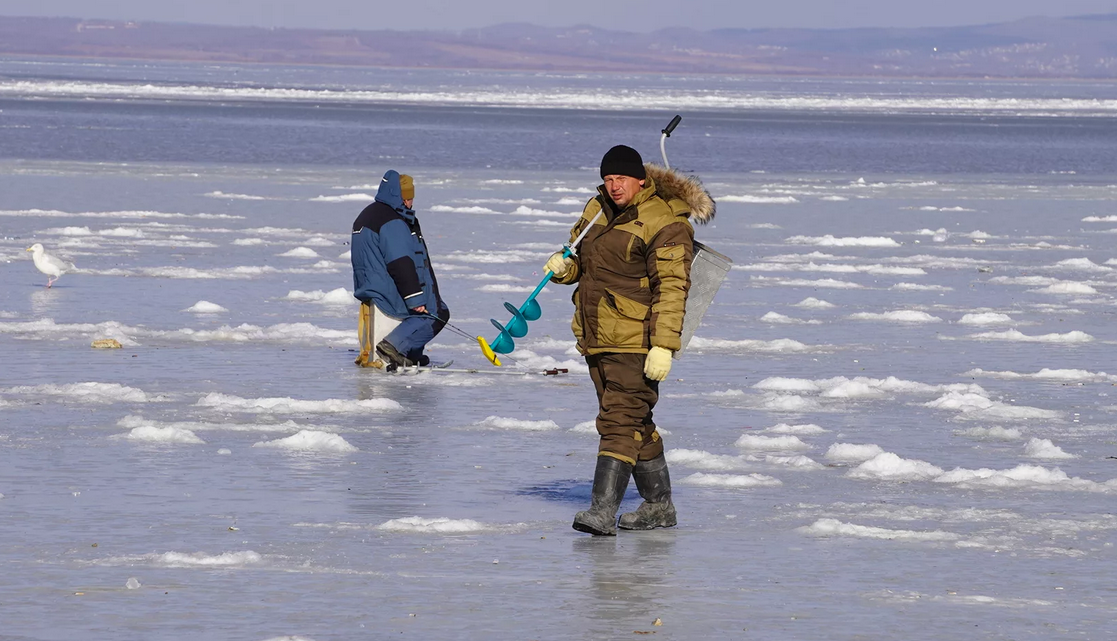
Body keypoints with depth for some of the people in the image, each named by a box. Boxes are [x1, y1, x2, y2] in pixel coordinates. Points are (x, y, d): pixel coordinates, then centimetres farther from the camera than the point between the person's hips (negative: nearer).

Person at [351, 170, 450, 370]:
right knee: (437, 313, -5)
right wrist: (415, 299, -22)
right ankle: (395, 345, -19)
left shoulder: (367, 216, 16)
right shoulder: (392, 222, -18)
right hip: (389, 292, -10)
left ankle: (411, 354, 17)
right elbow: (401, 263, -24)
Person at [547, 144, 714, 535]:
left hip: (636, 341, -9)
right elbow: (581, 259, 25)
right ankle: (658, 506, 24)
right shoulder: (598, 209, 13)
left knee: (620, 421, -14)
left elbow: (672, 288, -17)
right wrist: (564, 267, 0)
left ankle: (603, 510, -20)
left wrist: (663, 345, -24)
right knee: (635, 423, 15)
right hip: (596, 338, 9)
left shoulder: (665, 223, -13)